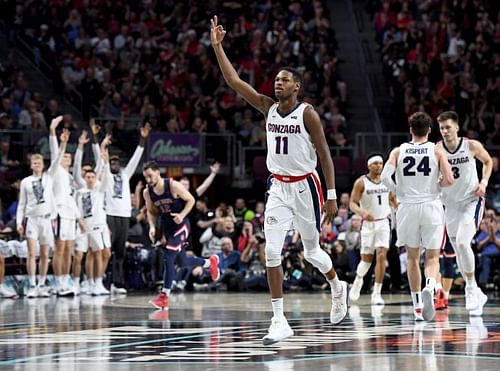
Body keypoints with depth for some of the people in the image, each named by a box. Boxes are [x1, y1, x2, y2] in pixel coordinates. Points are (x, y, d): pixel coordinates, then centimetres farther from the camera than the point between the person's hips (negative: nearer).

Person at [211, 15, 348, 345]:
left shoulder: (307, 113, -10)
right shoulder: (269, 107, 3)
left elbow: (325, 154, -10)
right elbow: (234, 81, -1)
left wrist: (332, 195, -15)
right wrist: (217, 46, -8)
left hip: (305, 187, -4)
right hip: (278, 187, 4)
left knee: (312, 250, 9)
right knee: (272, 251, -9)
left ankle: (338, 288, 42)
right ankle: (280, 322, -7)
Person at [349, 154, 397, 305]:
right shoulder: (361, 182, -7)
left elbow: (392, 199, 21)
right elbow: (352, 203, -11)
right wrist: (362, 212, -30)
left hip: (383, 223, 2)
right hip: (368, 224, -2)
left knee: (381, 256, -11)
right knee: (366, 259, 4)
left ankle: (377, 293, -8)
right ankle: (358, 279, 36)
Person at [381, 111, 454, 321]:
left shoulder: (398, 151, 3)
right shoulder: (436, 151, 0)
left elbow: (385, 176, -10)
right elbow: (449, 180, -9)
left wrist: (398, 192, 7)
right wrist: (435, 185, 11)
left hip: (408, 207, 1)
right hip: (431, 206, -1)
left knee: (412, 258, 14)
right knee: (432, 257, 6)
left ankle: (417, 307, 13)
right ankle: (429, 288, -25)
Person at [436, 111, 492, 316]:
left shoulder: (472, 146, -11)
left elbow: (488, 161, 8)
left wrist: (484, 182, -7)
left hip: (471, 201, -3)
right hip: (451, 204, 3)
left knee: (462, 243, -21)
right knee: (458, 250, 7)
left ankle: (471, 289, -6)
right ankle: (475, 294, 22)